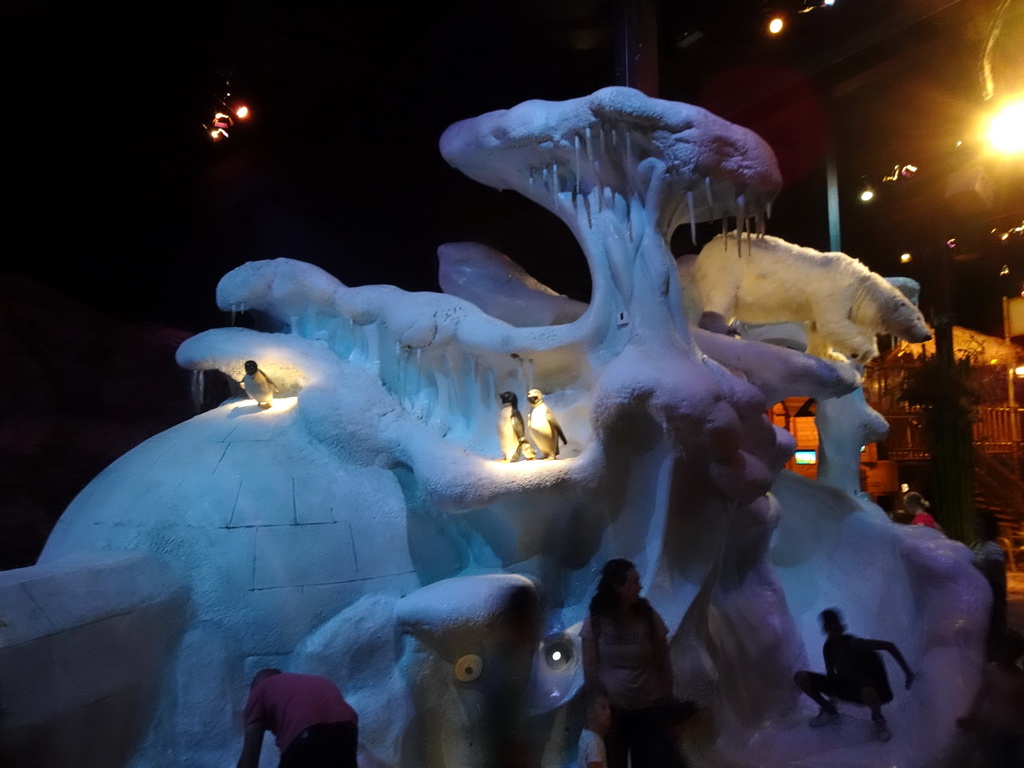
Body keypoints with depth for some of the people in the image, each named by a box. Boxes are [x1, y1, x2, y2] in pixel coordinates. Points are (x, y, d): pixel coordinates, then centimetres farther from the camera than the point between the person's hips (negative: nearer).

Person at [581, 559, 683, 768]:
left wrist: (668, 701, 1)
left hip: (651, 708, 1)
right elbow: (590, 667, -3)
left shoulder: (649, 615, -5)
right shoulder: (595, 620, -8)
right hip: (610, 708, 0)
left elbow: (663, 662, 1)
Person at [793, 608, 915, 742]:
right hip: (844, 685, 5)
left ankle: (877, 718, -8)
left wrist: (907, 671, -18)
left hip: (865, 686, -5)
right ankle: (829, 710, 10)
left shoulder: (853, 643, -23)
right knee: (800, 677, -15)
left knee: (868, 693, -46)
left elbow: (888, 646, -20)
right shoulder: (828, 648, -6)